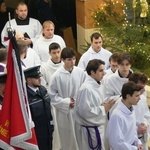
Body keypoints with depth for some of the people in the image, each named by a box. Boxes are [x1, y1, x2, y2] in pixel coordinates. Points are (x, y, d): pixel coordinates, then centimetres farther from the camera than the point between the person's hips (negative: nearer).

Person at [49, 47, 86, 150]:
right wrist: (66, 102, -12)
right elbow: (52, 95, -7)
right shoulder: (57, 76, -14)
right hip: (65, 112, -2)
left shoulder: (81, 72, -7)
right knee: (68, 138, 11)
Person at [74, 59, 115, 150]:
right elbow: (85, 111, -27)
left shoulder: (96, 86, 6)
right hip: (90, 129, -9)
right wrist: (104, 108, -20)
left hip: (97, 127, 9)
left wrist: (105, 106, 1)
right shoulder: (86, 88, -24)